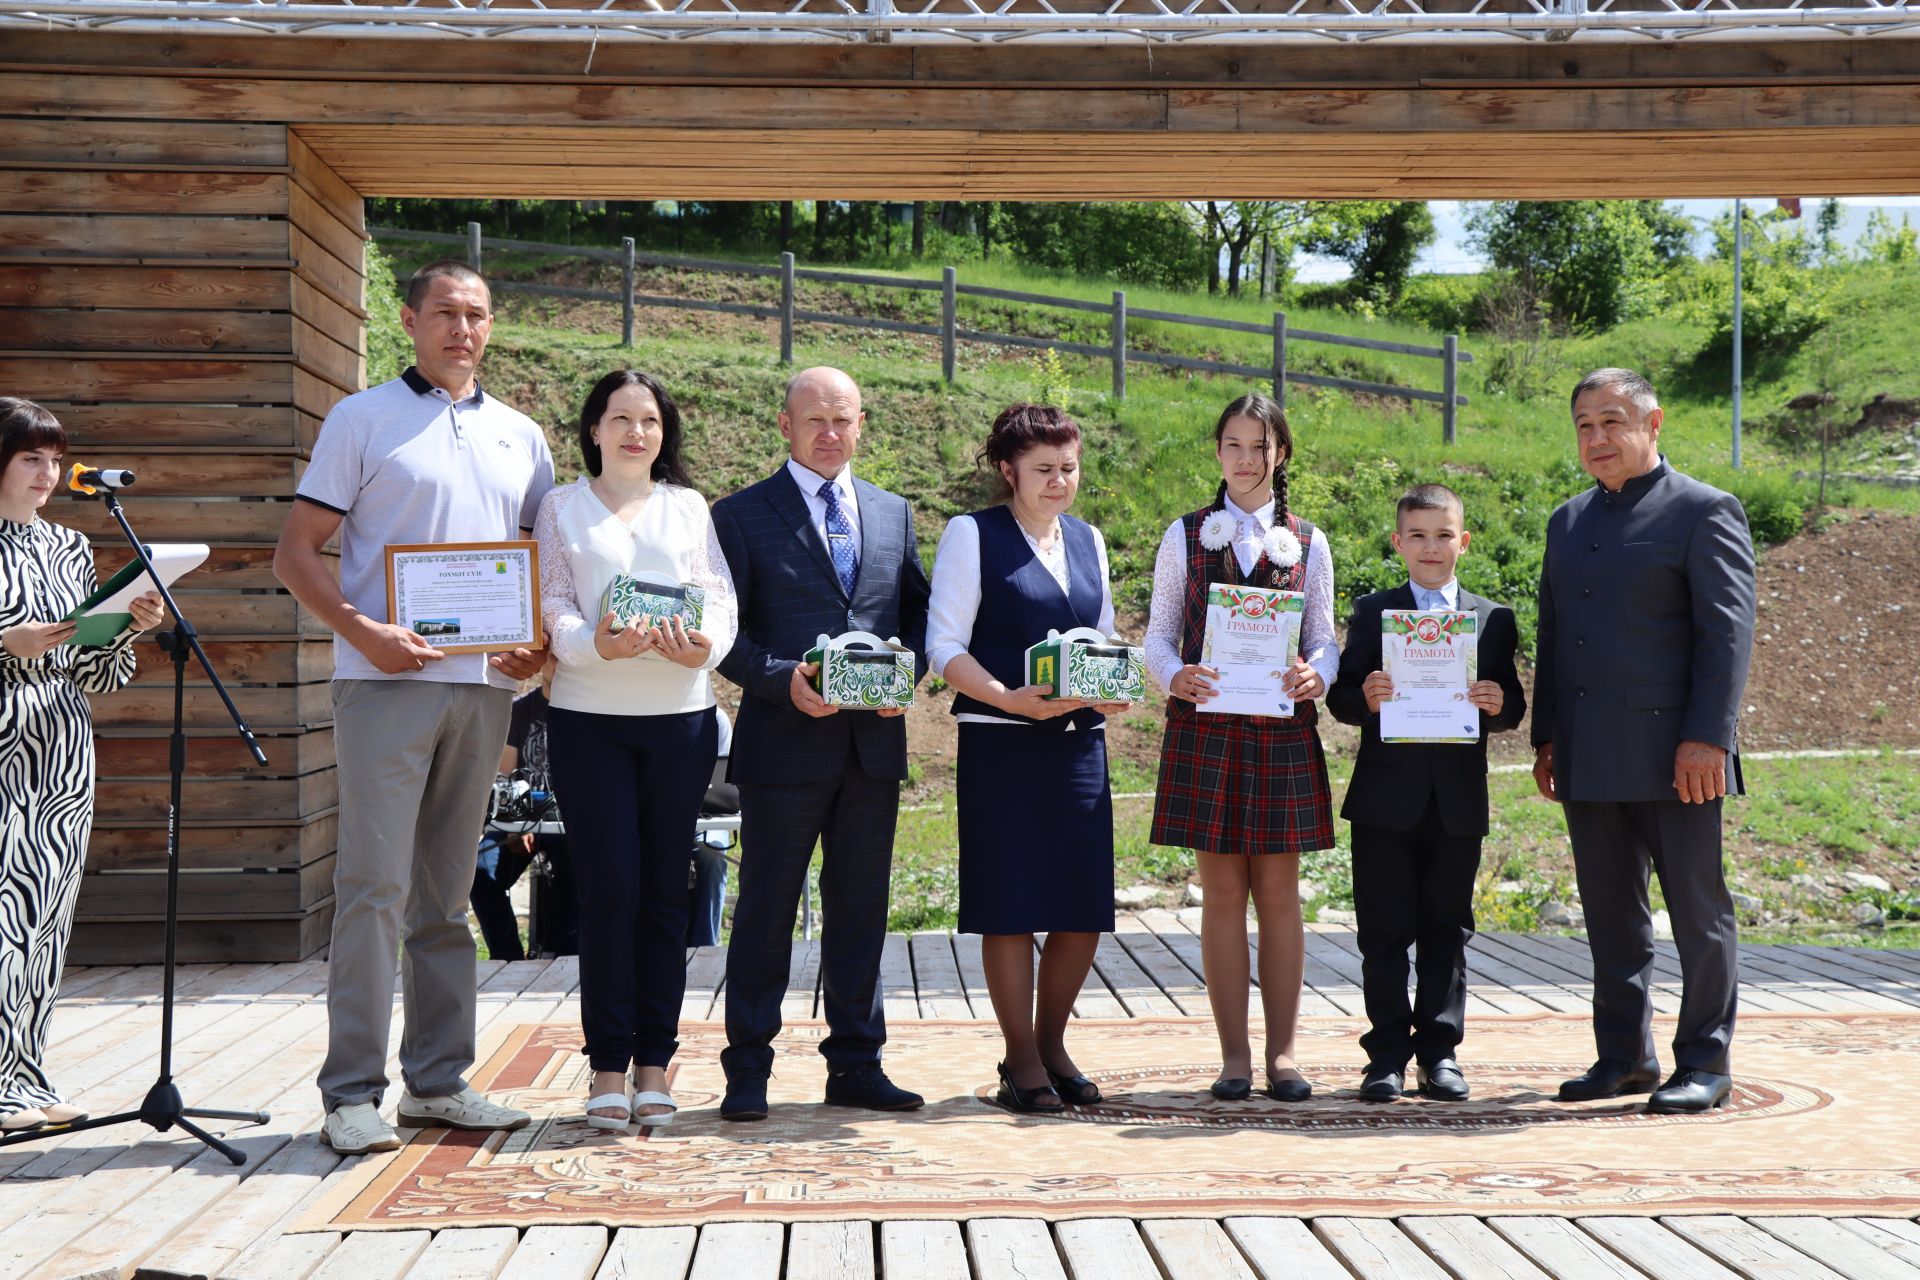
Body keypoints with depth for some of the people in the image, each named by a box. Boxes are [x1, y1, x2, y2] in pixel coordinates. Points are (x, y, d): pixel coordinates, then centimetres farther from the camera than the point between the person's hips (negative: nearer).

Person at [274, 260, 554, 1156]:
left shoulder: (521, 437, 16)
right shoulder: (362, 420, 3)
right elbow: (295, 554, -1)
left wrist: (542, 643, 0)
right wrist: (361, 629, -16)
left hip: (484, 685, 5)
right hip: (386, 680, -4)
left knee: (448, 893, 10)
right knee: (375, 883, -8)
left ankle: (439, 1082, 17)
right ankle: (352, 1093, -3)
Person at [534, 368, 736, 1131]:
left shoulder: (690, 508, 14)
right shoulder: (561, 508, 10)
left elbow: (721, 599, 5)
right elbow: (550, 607, -1)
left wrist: (701, 645, -17)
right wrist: (596, 644, -21)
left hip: (682, 716, 2)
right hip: (589, 717, -2)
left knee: (664, 890, 4)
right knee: (609, 889, -5)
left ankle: (653, 1065, 10)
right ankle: (608, 1067, 3)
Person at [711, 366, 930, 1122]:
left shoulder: (893, 514, 15)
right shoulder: (741, 516, 1)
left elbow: (920, 616, 15)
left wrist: (906, 671, -5)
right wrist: (783, 680, -18)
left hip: (874, 743, 4)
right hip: (784, 743, -4)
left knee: (861, 911, 10)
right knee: (766, 910, 2)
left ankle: (855, 1065, 19)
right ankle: (748, 1071, 10)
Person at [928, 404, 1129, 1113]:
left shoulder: (1087, 540, 16)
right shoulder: (972, 535, -1)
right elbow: (945, 647, -6)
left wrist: (1112, 692, -1)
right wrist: (1010, 699, -20)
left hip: (1080, 743, 5)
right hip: (1002, 746, -5)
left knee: (1085, 908, 4)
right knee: (1010, 906, -1)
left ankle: (1052, 1043, 23)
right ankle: (1022, 1061, 12)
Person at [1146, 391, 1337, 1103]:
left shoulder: (1307, 543, 10)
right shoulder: (1186, 536, 8)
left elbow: (1325, 639, 8)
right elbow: (1158, 634, 5)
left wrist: (1316, 675, -14)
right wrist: (1176, 677, -15)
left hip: (1284, 730, 1)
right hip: (1205, 729, -1)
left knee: (1279, 893, 2)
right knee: (1223, 892, 1)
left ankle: (1282, 1053, 8)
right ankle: (1234, 1057, 6)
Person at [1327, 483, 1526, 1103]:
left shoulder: (1494, 619, 9)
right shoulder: (1372, 611, 5)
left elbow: (1512, 705, 6)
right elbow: (1341, 697, 1)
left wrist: (1499, 703, -16)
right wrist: (1364, 698, -21)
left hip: (1458, 801, 1)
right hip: (1387, 797, -1)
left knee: (1447, 930, 7)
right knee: (1385, 931, 2)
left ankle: (1439, 1051, 15)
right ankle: (1387, 1053, 9)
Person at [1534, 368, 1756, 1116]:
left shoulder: (1704, 512, -2)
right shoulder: (1569, 521, 18)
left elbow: (1727, 632, -9)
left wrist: (1707, 738, -17)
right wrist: (1545, 738, 14)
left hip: (1672, 756, -6)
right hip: (1590, 760, 6)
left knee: (1698, 911, 1)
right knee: (1610, 915, 10)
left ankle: (1705, 1064, 8)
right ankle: (1625, 1056, 19)